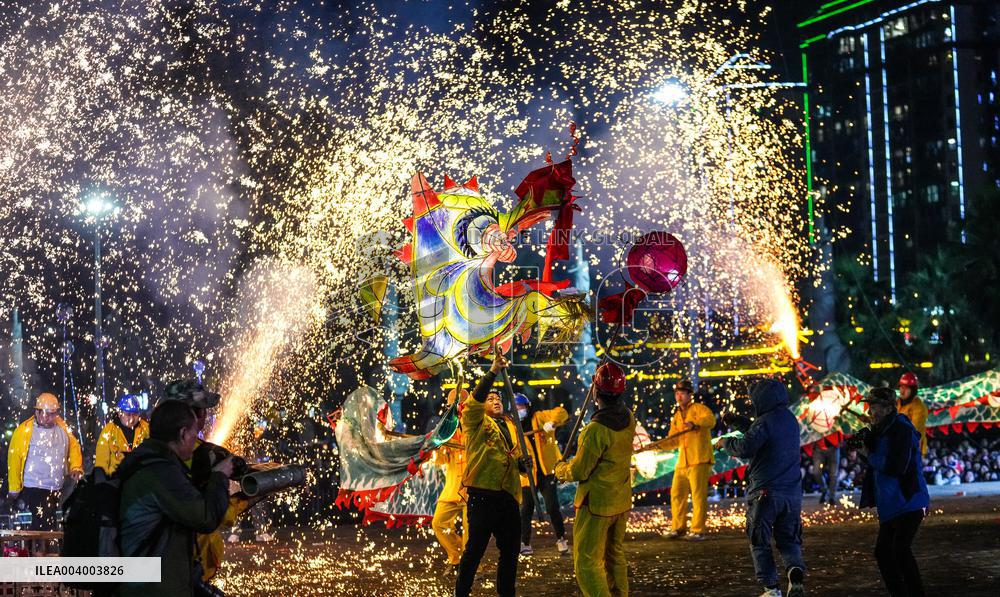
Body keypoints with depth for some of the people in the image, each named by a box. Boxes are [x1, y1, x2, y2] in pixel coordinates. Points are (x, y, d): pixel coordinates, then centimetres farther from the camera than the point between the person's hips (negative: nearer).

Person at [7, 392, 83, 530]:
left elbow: (74, 447, 17)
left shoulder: (62, 428, 7)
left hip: (56, 490, 6)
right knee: (47, 528, -16)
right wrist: (14, 490, -7)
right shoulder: (24, 431, -9)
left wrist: (76, 467, 0)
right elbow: (14, 459, -7)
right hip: (34, 489, -6)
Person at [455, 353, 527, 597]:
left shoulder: (510, 427, 19)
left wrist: (521, 463, 6)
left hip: (508, 496, 6)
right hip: (483, 495, -6)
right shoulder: (477, 422, 0)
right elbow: (473, 401, -20)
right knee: (475, 549, -3)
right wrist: (493, 372, -27)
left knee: (510, 549, 13)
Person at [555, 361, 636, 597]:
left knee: (587, 562, -4)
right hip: (621, 501, 8)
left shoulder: (596, 429, -26)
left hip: (596, 503, -8)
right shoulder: (628, 419, -3)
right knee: (615, 554, 22)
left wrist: (560, 469, 4)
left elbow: (579, 471, -18)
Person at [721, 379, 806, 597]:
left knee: (760, 542, 6)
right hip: (792, 492, 7)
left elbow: (745, 449, -22)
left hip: (765, 492, -6)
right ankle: (795, 572, -13)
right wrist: (736, 422, 28)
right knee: (788, 539, 15)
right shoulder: (790, 420, 12)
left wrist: (726, 443, -3)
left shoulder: (765, 421, -14)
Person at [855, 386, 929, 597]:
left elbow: (896, 466, -24)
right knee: (883, 551, 14)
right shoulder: (883, 430, 14)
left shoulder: (901, 429, -15)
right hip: (891, 506, 10)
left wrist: (869, 456, -13)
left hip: (908, 503, -10)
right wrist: (865, 444, -1)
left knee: (901, 550, -17)